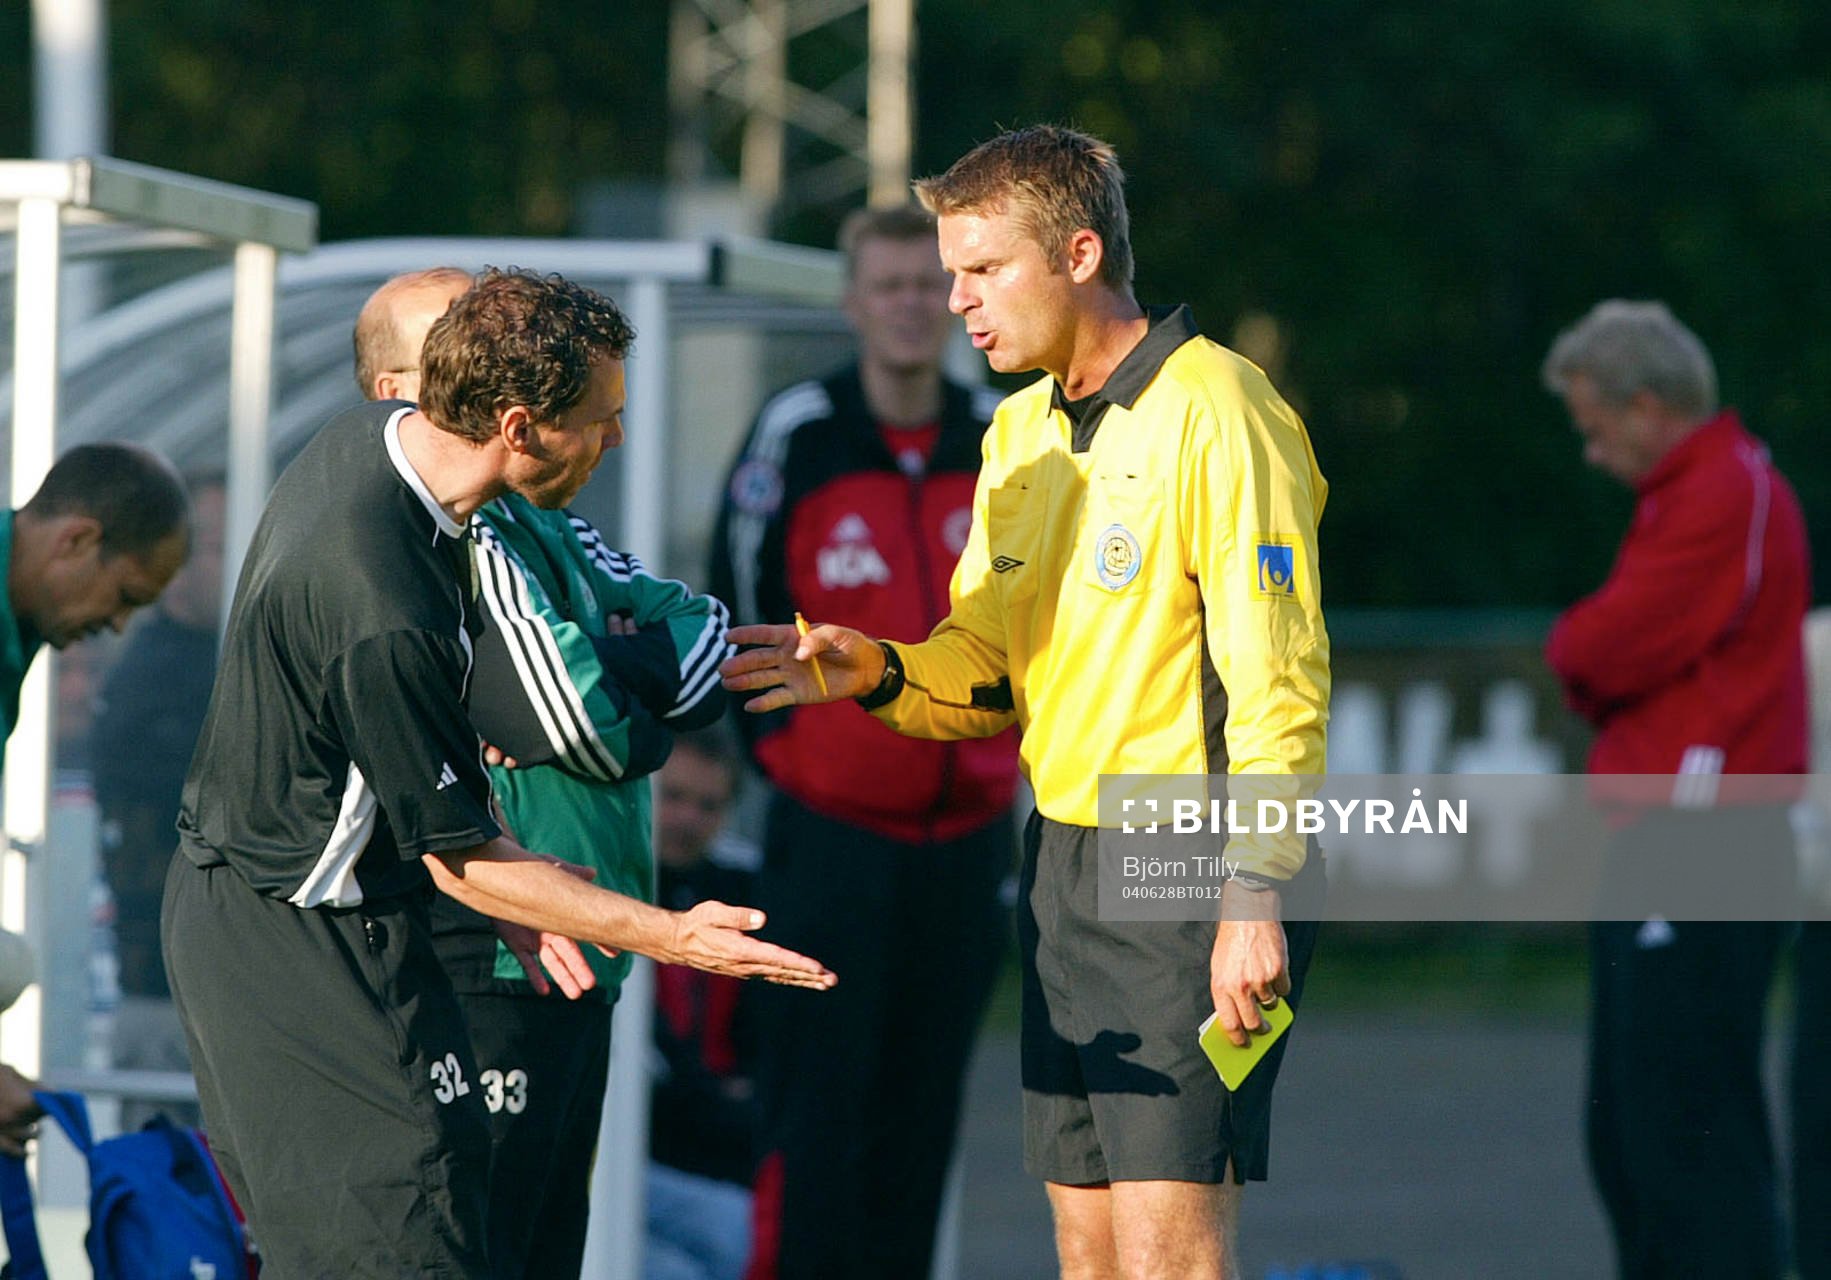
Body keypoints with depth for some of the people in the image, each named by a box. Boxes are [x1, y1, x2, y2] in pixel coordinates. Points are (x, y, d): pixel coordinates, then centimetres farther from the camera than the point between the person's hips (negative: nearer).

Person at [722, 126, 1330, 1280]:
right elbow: (990, 665, 18)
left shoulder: (1215, 415, -14)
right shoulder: (1021, 432, 14)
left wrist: (1255, 894, -23)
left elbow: (1278, 680, -18)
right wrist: (880, 671, -3)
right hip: (1063, 863, 8)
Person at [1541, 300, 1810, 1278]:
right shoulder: (1689, 493, 22)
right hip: (1654, 849, 11)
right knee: (1627, 1135, 14)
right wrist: (1594, 653, 1)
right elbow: (1603, 650, 21)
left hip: (1700, 853, -11)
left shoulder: (1730, 496, -12)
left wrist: (1572, 646, 3)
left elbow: (1609, 648, -17)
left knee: (1689, 1134, -13)